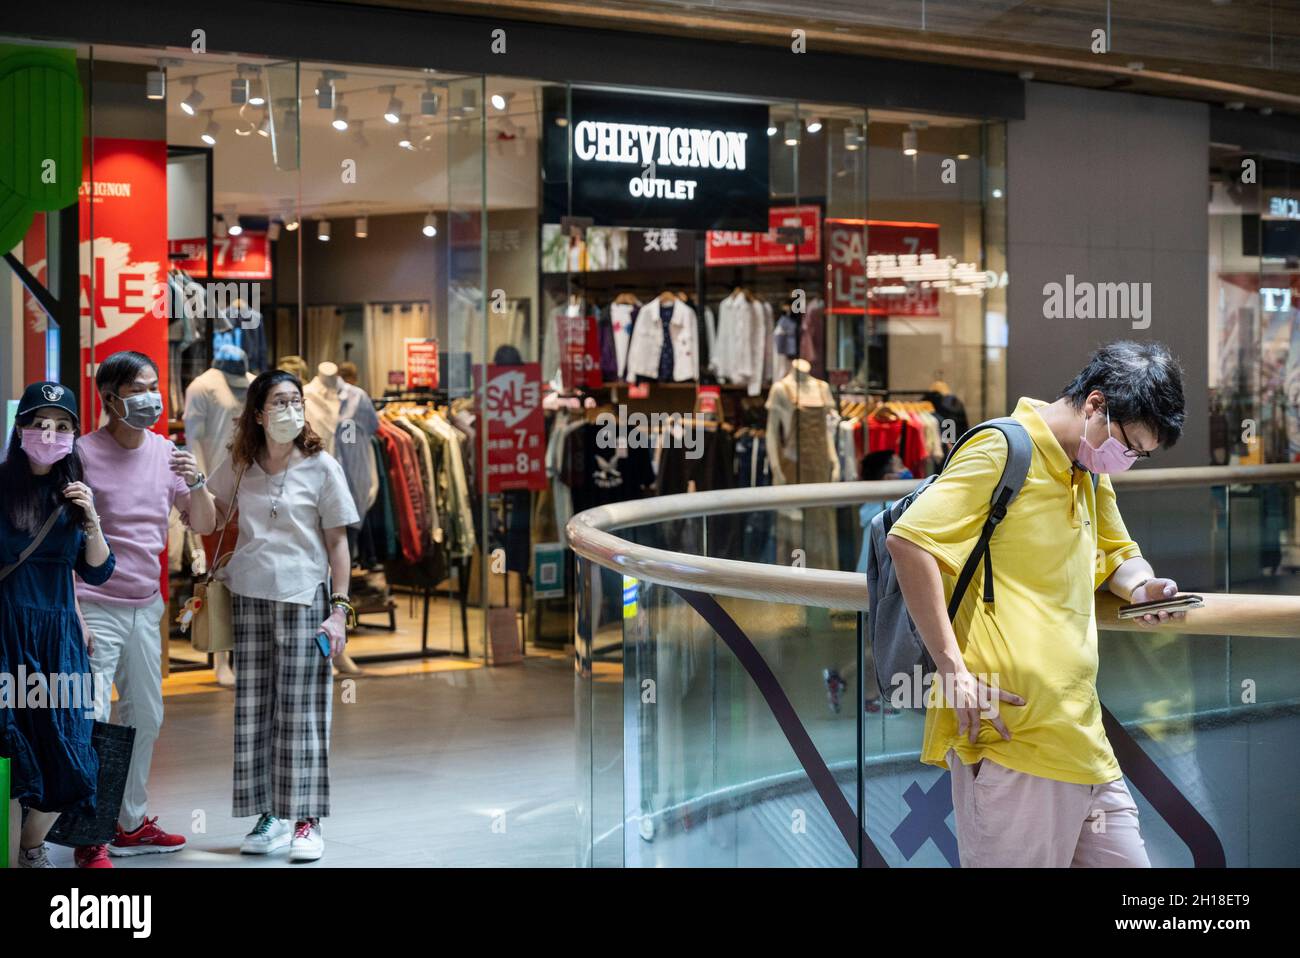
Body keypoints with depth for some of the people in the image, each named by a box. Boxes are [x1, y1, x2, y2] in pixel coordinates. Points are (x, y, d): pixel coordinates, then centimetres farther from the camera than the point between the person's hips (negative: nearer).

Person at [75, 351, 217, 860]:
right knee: (91, 721, -9)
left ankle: (131, 824, 26)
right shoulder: (84, 453, -10)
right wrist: (72, 613, -16)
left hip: (145, 606, 7)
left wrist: (196, 483, -9)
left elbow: (203, 521, 12)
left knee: (145, 717, 14)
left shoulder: (165, 452, 8)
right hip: (95, 607, -7)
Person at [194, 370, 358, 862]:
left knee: (301, 714, -3)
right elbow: (205, 522, 19)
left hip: (303, 600, -3)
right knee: (254, 711, 4)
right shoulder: (240, 466, 9)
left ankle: (306, 821, 1)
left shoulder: (321, 467, 0)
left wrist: (339, 609, -5)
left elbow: (338, 544, 0)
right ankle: (270, 817, 12)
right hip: (248, 599, 4)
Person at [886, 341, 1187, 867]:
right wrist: (953, 669, -19)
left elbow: (1118, 552, 36)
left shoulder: (1091, 472, 20)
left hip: (1081, 740, 9)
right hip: (1010, 739, -9)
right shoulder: (1004, 449, -6)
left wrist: (1139, 586, 10)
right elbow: (907, 541, -16)